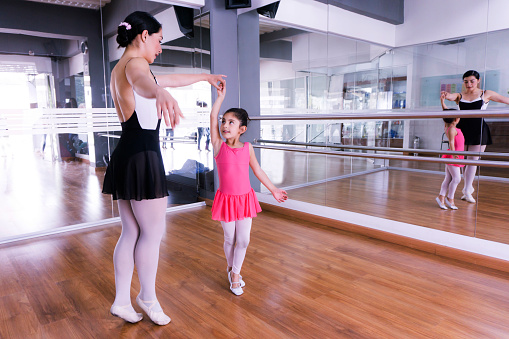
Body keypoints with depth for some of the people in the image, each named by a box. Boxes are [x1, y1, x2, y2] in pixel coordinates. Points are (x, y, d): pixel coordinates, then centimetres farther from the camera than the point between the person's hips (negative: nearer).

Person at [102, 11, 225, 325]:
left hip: (126, 157, 10)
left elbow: (174, 79, 33)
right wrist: (161, 93, -62)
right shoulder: (134, 63, -9)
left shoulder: (121, 70, 22)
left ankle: (122, 301, 26)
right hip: (142, 157, -10)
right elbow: (142, 81, -38)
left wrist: (206, 76, 43)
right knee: (153, 232, 4)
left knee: (131, 233, 15)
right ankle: (148, 298, 22)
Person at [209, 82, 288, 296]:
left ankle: (235, 273, 25)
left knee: (244, 240, 5)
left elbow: (258, 171, 9)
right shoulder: (219, 146, -6)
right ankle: (231, 268, 38)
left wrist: (273, 190, 13)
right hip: (226, 199, -1)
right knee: (230, 239, 11)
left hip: (245, 198, 2)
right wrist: (221, 96, -15)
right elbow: (213, 119, -15)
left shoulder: (248, 148, -1)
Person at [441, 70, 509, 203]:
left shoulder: (486, 94, 6)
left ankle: (467, 191, 5)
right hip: (462, 130, 2)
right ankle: (469, 187, 25)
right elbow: (451, 96, -15)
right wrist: (445, 95, -38)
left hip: (478, 131, -2)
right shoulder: (460, 96, 7)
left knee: (473, 159, -2)